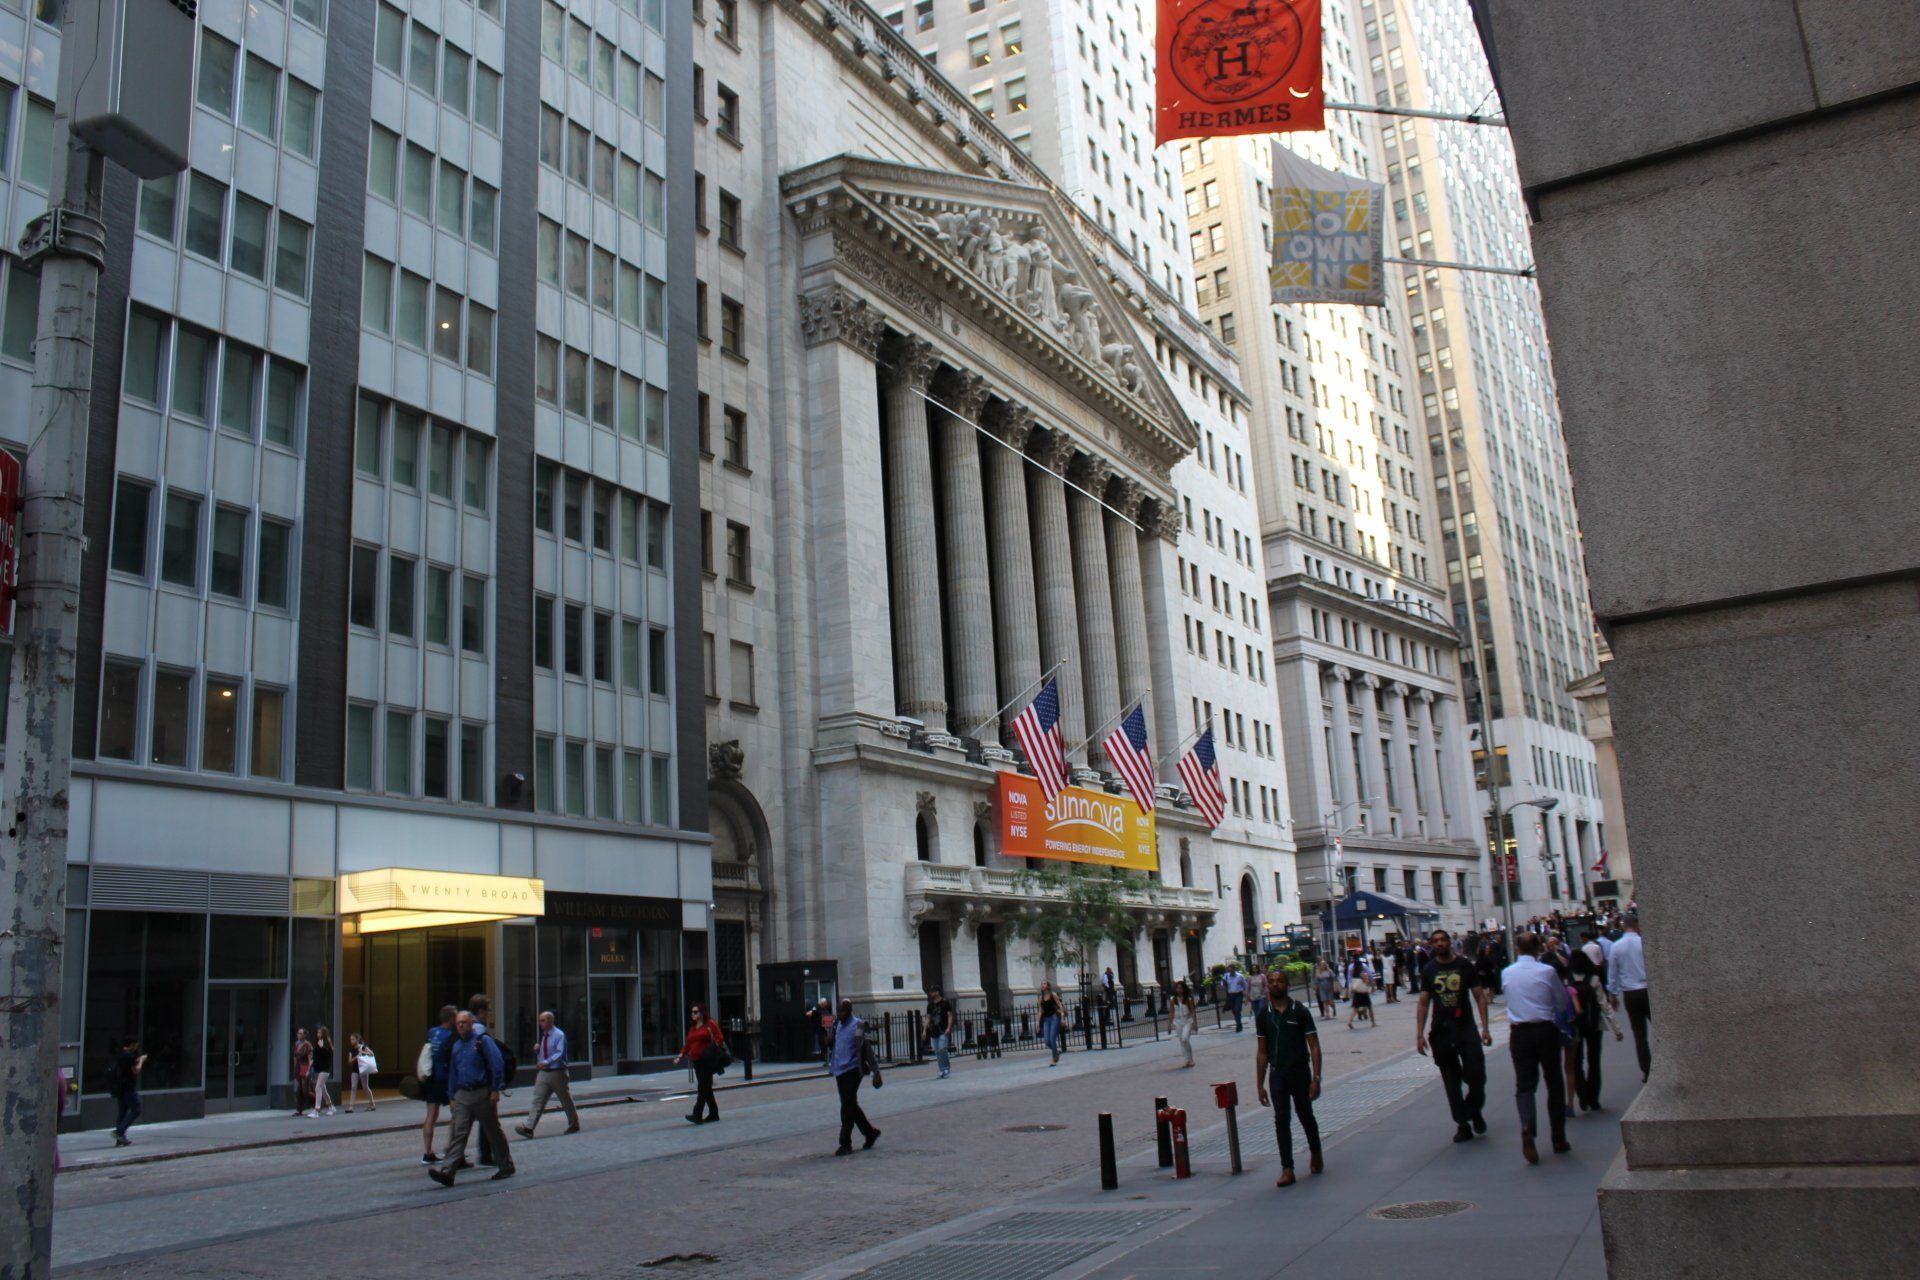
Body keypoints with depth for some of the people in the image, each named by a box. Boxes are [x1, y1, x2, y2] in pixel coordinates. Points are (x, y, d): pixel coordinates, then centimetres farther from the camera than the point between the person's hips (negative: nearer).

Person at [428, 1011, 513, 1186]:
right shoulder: (456, 1046, 13)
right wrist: (452, 1096, 16)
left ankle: (506, 1167, 18)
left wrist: (495, 1089, -15)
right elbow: (453, 1072, 20)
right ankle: (446, 1171, -14)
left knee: (494, 1132, 6)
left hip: (482, 1093, -5)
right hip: (463, 1095, 5)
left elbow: (497, 1064, -12)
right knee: (458, 1133, -5)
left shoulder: (483, 1041, -6)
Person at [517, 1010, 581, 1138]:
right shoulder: (542, 1036, 13)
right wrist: (536, 1049, -1)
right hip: (543, 1073, 5)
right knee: (538, 1100, -8)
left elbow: (559, 1053, -20)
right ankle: (528, 1128, -17)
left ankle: (574, 1125, 24)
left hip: (557, 1073, -5)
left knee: (566, 1100, 8)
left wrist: (546, 1062, -34)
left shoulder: (559, 1035, -9)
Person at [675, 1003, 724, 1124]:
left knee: (704, 1087, -12)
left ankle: (697, 1114, -19)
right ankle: (713, 1113, 20)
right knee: (705, 1087, 11)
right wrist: (681, 1055, 3)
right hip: (697, 1061, 7)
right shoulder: (692, 1028, 17)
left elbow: (719, 1039, -6)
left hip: (708, 1060, -7)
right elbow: (688, 1044, 15)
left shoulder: (710, 1024, -3)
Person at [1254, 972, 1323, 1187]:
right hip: (1276, 1075, 2)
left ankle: (1316, 1154, 38)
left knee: (1306, 1117, 13)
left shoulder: (1300, 1012, -5)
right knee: (1281, 1119, -7)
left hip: (1300, 1072, -2)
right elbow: (1262, 1052, 9)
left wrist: (1316, 1078, -13)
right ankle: (1287, 1169, -6)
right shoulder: (1263, 1016, 3)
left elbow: (1314, 1046, -5)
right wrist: (1260, 1085, 6)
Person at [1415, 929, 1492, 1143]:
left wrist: (1485, 1027, -7)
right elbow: (1423, 1004, 5)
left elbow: (1479, 996, 1)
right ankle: (1462, 1124, 14)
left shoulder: (1464, 965, 0)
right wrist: (1419, 1034, -3)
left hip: (1466, 1028, -1)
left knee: (1477, 1075, -9)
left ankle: (1475, 1110, 20)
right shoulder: (1429, 970, 4)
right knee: (1451, 1082, 5)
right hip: (1441, 1031, 1)